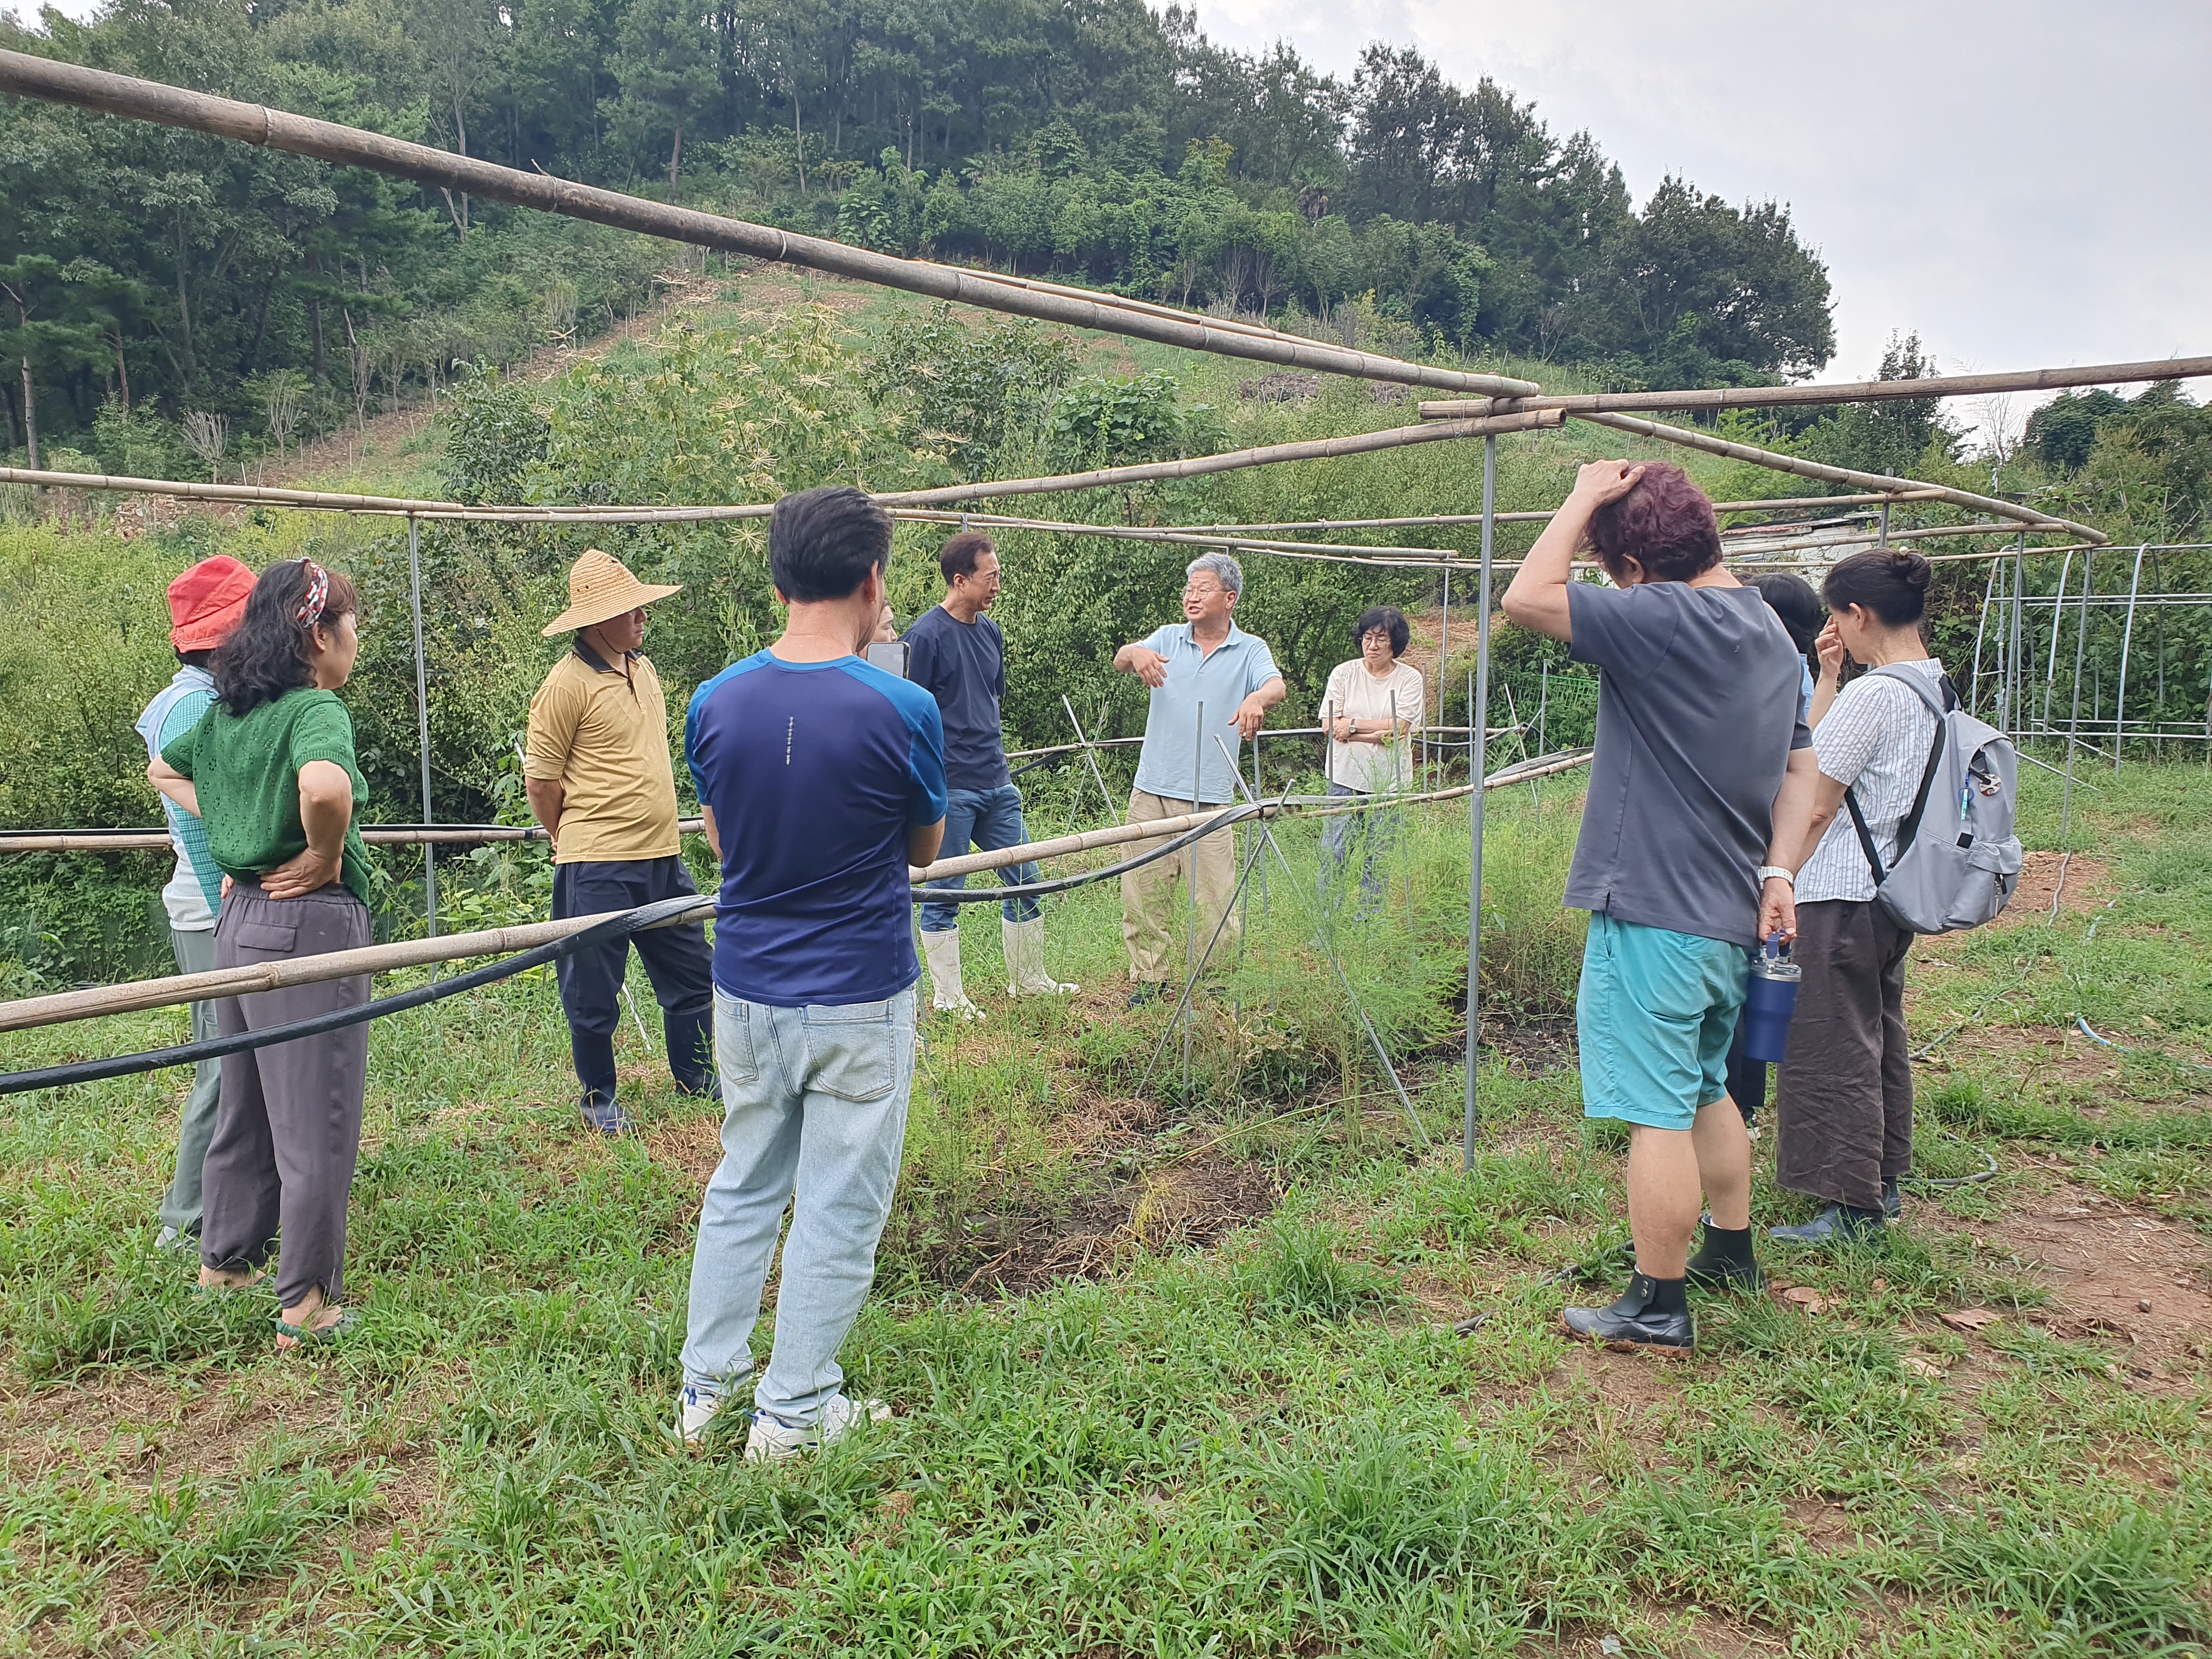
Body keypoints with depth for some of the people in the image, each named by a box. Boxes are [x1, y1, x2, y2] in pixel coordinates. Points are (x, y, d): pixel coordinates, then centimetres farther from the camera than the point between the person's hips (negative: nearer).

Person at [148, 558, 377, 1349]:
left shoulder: (228, 710, 9)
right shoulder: (317, 708, -17)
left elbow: (163, 769, 27)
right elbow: (326, 788, -39)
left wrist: (233, 828, 17)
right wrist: (326, 856, -21)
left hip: (240, 918, 9)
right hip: (310, 925, -9)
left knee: (247, 1101, 23)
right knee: (315, 1124, 2)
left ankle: (225, 1258, 38)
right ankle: (307, 1305, 12)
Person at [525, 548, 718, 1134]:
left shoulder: (643, 667, 10)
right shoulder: (568, 683, -14)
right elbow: (541, 780, -9)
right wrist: (578, 844, 4)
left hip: (663, 856, 7)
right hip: (598, 869, -7)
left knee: (691, 973, 16)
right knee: (594, 993, 6)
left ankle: (694, 1076, 34)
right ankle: (600, 1097, 25)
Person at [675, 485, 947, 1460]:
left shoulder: (716, 703, -5)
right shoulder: (900, 709, -17)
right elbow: (925, 849, 0)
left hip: (746, 991, 4)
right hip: (861, 1002, -4)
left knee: (742, 1187, 21)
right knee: (840, 1207, 11)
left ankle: (706, 1387, 32)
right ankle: (793, 1411, 23)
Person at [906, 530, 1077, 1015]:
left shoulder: (990, 632, 11)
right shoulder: (926, 635, -12)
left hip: (997, 785, 8)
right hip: (949, 789, -8)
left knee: (1024, 882, 13)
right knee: (944, 894, 3)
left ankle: (1029, 980, 28)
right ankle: (948, 997, 15)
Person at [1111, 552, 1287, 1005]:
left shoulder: (1250, 650, 4)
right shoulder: (1167, 637, 9)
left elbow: (1276, 686, -15)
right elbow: (1120, 660, -7)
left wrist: (1257, 698, -40)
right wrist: (1134, 653, -32)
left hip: (1209, 796, -2)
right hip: (1152, 788, 3)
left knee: (1214, 897, -2)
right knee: (1141, 890, 5)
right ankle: (1149, 977, 18)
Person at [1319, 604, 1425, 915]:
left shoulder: (1410, 679, 2)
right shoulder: (1343, 673, 4)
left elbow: (1399, 727, -10)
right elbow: (1330, 725, -5)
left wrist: (1352, 725, -10)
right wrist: (1378, 733, -13)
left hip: (1389, 782, 0)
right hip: (1345, 778, 0)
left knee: (1378, 860, 5)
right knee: (1333, 855, -2)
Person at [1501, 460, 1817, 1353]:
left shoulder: (1663, 620, -19)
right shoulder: (1771, 633, 11)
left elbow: (1526, 598, -22)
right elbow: (1800, 764, 15)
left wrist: (1584, 498, -11)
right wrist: (1777, 870, 11)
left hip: (1653, 914, -9)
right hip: (1731, 915, 9)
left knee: (1657, 1111, 0)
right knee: (1706, 1087, 25)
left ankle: (1658, 1307, 10)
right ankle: (1732, 1250, 40)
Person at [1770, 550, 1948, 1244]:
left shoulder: (1874, 694, -19)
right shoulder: (1937, 687, 10)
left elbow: (1815, 806, -16)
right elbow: (1819, 752, 15)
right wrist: (1829, 677, 10)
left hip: (1839, 899, -10)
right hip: (1891, 892, 10)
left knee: (1832, 1051, -1)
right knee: (1880, 1037, 19)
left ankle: (1854, 1207, 6)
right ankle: (1884, 1181, 31)